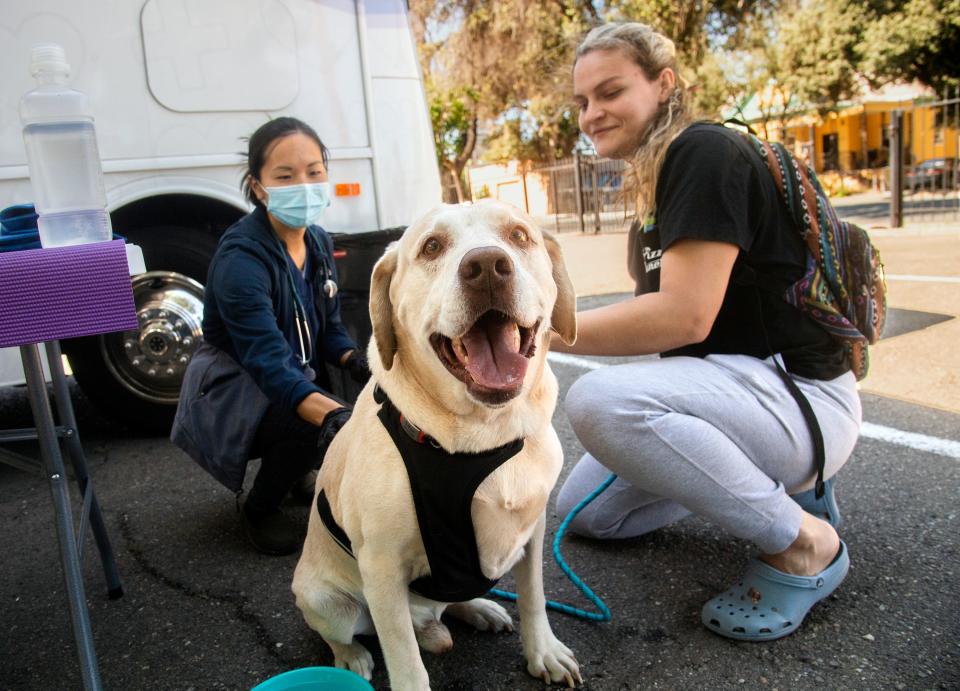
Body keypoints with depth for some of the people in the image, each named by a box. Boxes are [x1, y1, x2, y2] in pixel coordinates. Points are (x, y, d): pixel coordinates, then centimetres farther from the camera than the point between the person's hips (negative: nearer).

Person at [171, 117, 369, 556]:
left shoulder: (318, 242, -2)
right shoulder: (241, 258, -26)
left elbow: (329, 328, 5)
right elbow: (269, 363, -37)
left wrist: (356, 362, -18)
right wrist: (332, 414, -54)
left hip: (296, 377, 7)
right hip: (231, 391, -7)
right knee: (316, 423, -34)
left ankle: (302, 469, 15)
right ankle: (259, 510, -3)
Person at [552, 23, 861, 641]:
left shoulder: (705, 152, -17)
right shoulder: (657, 179, 11)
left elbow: (685, 314, -27)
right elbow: (663, 312, 8)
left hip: (802, 396, -9)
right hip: (735, 386, 10)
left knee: (598, 400, -34)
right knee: (583, 512, 10)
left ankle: (803, 543, -12)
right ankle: (778, 485, 17)